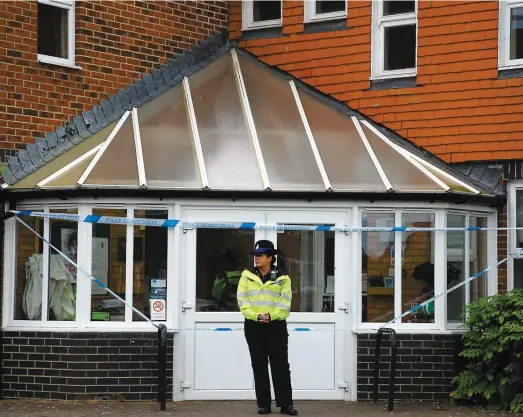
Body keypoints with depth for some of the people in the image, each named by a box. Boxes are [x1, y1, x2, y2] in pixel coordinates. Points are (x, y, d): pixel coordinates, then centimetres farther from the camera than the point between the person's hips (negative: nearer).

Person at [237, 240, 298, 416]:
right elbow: (242, 300, -2)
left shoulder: (282, 278, 3)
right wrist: (256, 316, -16)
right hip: (254, 326, 1)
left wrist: (271, 316, -19)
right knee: (259, 366, 4)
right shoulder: (247, 276, 6)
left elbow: (285, 303, -4)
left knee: (281, 365, -3)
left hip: (276, 325, -1)